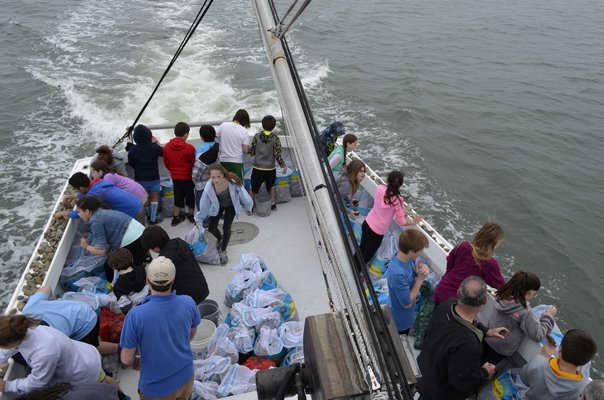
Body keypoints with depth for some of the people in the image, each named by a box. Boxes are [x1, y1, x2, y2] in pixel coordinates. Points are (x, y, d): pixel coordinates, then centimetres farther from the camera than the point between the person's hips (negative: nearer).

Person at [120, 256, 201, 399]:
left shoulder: (135, 315, -30)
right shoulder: (188, 303, -19)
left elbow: (126, 359, -19)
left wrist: (135, 362, 4)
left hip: (156, 388, -2)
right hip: (185, 377, 2)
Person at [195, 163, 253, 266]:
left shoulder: (233, 182, -41)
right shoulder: (209, 186, -34)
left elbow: (243, 195, -23)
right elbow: (203, 205, -21)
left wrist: (248, 207, -6)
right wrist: (199, 222, -11)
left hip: (231, 206, -2)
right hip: (218, 205, 2)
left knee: (226, 228, -6)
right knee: (211, 228, 4)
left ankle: (223, 251, 22)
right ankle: (219, 239, 42)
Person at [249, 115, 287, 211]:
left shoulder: (257, 136, -6)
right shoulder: (275, 138, -10)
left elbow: (252, 152, -3)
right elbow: (277, 155, -12)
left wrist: (248, 149, 20)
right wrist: (283, 166, 1)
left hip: (257, 168, 0)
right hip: (270, 169, 1)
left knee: (254, 188, 13)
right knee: (271, 186, 26)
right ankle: (273, 203, 32)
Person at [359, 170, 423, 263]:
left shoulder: (379, 188, -12)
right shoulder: (398, 200, -22)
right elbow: (401, 222, -14)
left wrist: (402, 210, 7)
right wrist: (412, 222, 4)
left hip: (366, 223, 5)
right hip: (377, 232, -5)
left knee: (361, 250, 27)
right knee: (366, 257, 16)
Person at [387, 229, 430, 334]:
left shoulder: (406, 257, -19)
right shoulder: (398, 274, -43)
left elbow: (412, 272, 1)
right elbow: (407, 303, -32)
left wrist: (423, 268, -23)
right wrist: (420, 279, -29)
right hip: (401, 320, -7)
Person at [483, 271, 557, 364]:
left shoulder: (502, 295, -18)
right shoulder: (525, 312, -34)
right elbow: (538, 336, -23)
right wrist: (548, 315, -14)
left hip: (488, 338, 5)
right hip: (502, 349, -5)